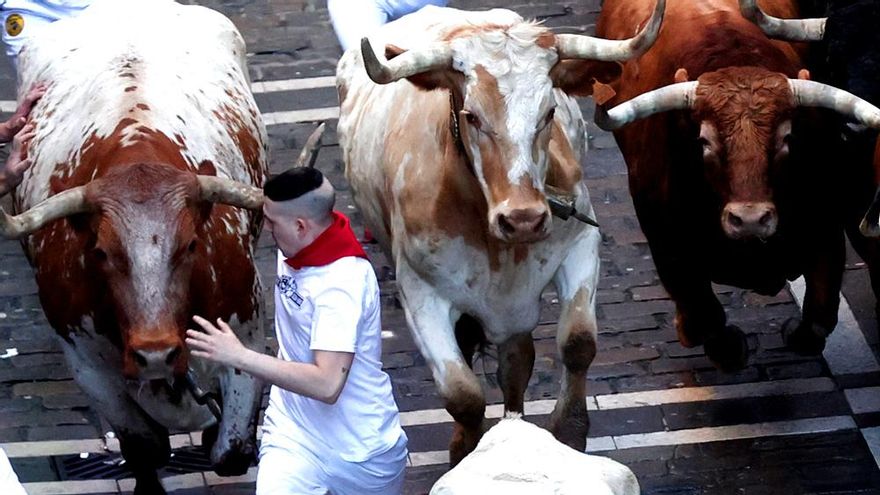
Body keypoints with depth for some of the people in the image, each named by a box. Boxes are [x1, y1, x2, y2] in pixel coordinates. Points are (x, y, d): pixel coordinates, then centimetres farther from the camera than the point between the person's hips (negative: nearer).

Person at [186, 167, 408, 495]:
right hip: (295, 435, 5)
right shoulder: (295, 250, -5)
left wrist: (239, 357, -34)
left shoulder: (342, 283, -28)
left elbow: (326, 385, -35)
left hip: (364, 451, -5)